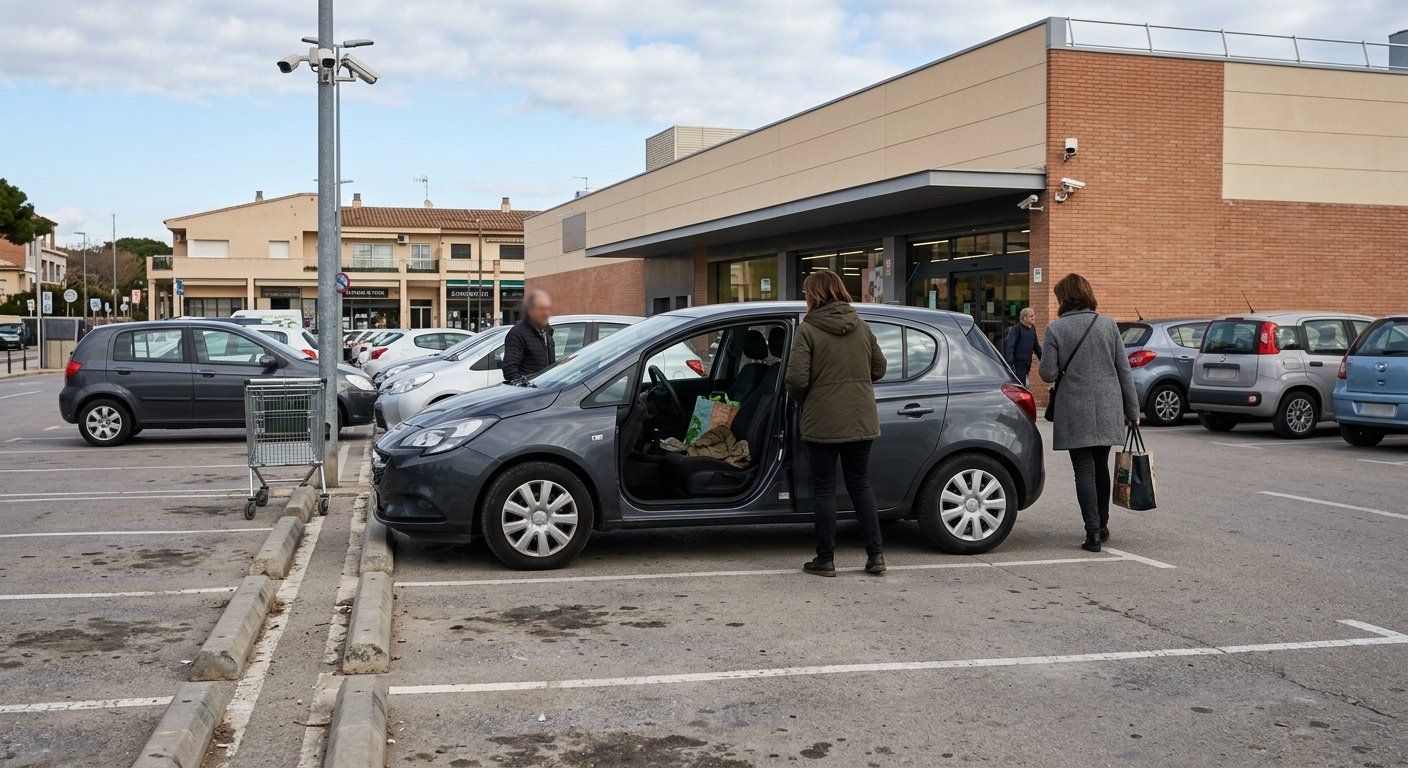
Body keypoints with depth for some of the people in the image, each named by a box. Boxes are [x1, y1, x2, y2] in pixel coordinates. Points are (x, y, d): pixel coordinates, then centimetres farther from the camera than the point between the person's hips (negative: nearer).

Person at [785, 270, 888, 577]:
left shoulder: (808, 330, -10)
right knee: (860, 485, 15)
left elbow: (797, 378, -16)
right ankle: (876, 555, 13)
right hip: (861, 421, 5)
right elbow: (878, 368, 13)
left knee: (824, 488, 5)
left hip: (823, 422, -5)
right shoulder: (861, 326, 6)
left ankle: (825, 560, 10)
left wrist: (801, 399, 4)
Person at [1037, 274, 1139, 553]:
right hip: (1108, 409, 4)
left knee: (1084, 469, 0)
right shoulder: (1108, 325, 4)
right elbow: (1124, 369, 5)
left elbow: (1048, 373, -9)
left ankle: (1093, 532, -5)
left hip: (1075, 410, -4)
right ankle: (1102, 525, 28)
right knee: (1101, 466, 18)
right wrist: (1132, 409, 11)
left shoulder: (1055, 329, -7)